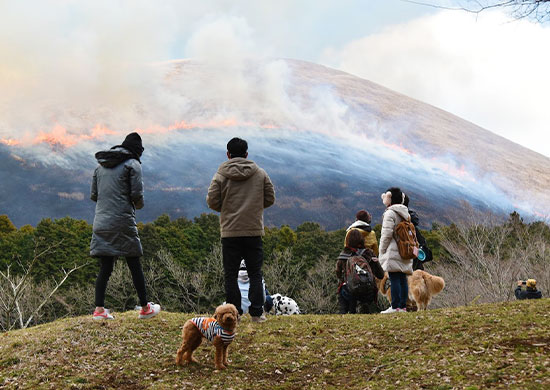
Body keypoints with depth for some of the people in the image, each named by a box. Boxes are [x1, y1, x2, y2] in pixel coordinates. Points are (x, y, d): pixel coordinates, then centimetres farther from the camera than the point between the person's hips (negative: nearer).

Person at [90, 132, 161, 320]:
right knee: (135, 265, 4)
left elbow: (94, 195, 14)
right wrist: (139, 205, 13)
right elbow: (137, 194, -8)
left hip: (101, 222, 5)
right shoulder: (133, 164, -2)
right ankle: (145, 308, 12)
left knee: (105, 267, 7)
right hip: (123, 221, -5)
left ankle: (99, 309, 0)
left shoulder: (100, 166, 16)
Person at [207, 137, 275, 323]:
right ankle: (256, 313, 5)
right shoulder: (260, 174, 3)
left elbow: (212, 201, -5)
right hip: (254, 231, 1)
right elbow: (270, 199, 7)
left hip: (230, 231, -1)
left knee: (230, 274, 7)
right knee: (255, 273, 9)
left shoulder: (221, 175, -3)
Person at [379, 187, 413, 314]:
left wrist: (382, 250, -6)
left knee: (394, 279, -8)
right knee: (402, 279, 8)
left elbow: (386, 234, -14)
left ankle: (395, 306, -9)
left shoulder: (390, 213, -9)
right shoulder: (405, 213, 16)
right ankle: (403, 305, 9)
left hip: (393, 251, -8)